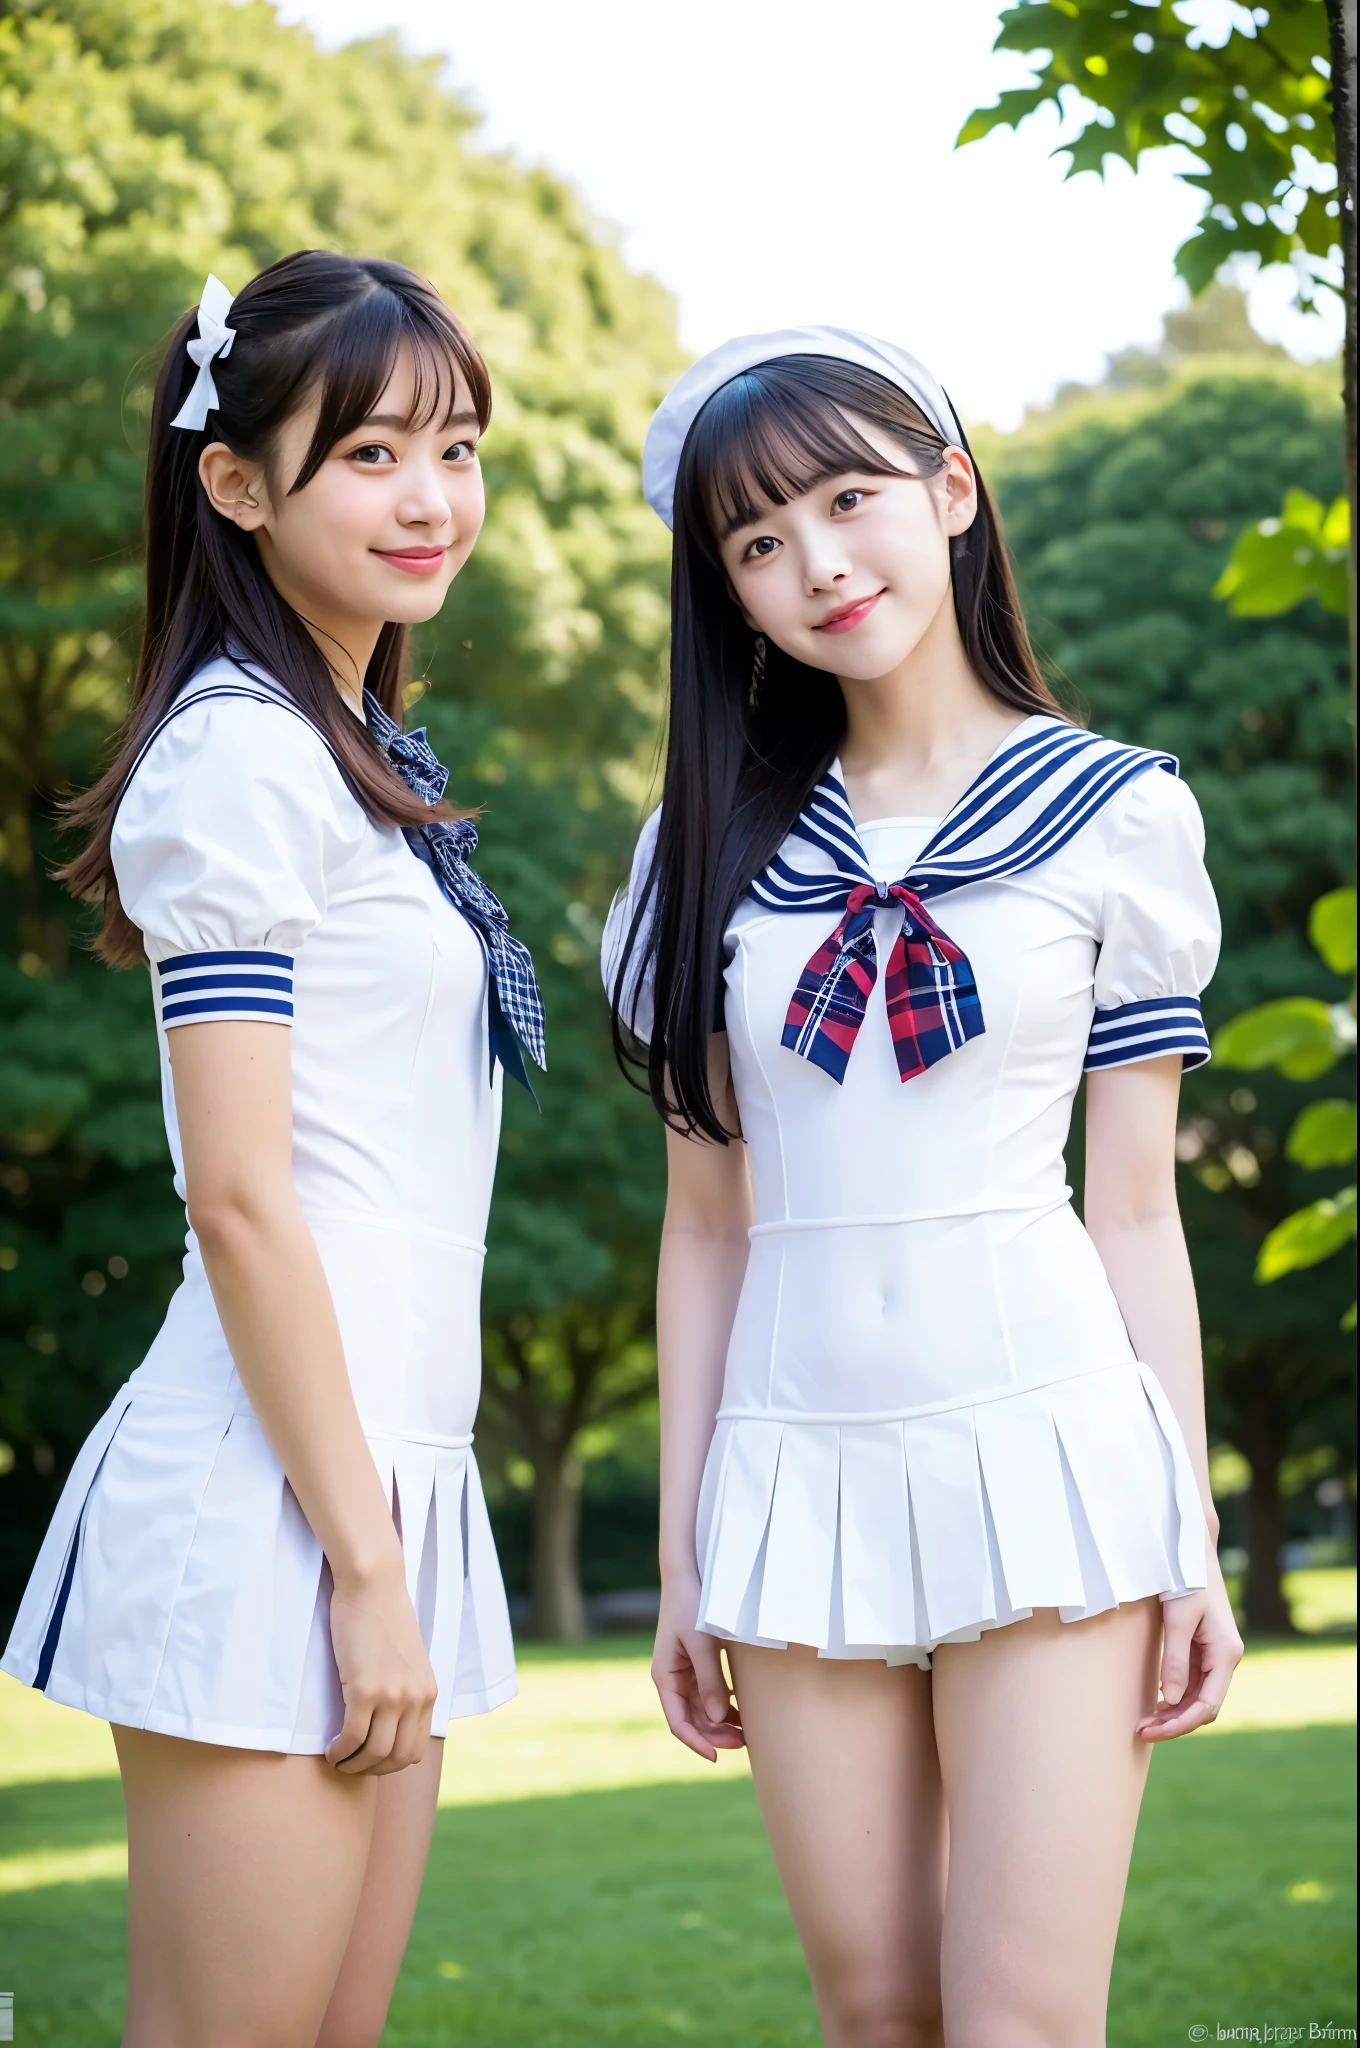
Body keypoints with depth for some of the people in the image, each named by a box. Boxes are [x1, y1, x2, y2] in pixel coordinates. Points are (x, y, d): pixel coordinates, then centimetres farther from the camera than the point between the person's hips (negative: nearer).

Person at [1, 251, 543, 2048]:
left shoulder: (367, 761, 17)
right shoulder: (241, 753, -10)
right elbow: (239, 1196, -15)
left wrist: (397, 1544, 16)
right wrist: (360, 1563, -15)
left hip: (391, 1475, 9)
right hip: (275, 1497, -9)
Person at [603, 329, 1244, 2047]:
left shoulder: (1114, 813, 3)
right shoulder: (716, 845, 10)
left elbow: (1135, 1208, 4)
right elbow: (707, 1218, 11)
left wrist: (1191, 1538, 1)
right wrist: (682, 1552, 9)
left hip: (1042, 1448, -3)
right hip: (800, 1465, 3)